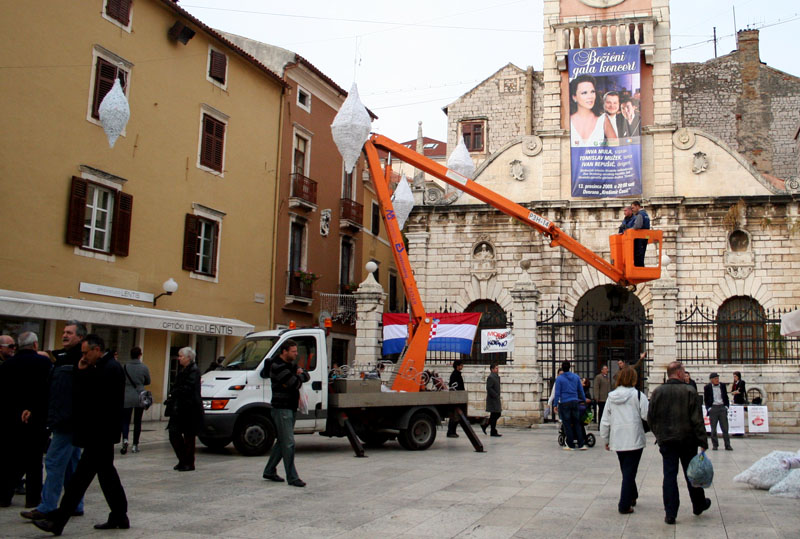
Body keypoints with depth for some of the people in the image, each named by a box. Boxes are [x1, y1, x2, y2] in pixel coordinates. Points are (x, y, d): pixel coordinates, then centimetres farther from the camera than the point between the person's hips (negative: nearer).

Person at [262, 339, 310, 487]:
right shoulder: (277, 366, -16)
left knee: (282, 442, 15)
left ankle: (269, 471, 25)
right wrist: (299, 376, -2)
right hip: (281, 409, -10)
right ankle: (292, 477, -6)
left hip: (291, 408, 10)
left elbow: (306, 376, 13)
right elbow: (295, 383, -23)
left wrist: (300, 374, -9)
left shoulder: (291, 365, 15)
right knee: (288, 443, -9)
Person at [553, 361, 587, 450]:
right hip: (575, 402, 4)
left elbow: (557, 393, -6)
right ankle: (581, 444, 9)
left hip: (564, 403, -4)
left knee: (567, 425, 4)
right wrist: (584, 400, 26)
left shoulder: (559, 378, -6)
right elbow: (581, 390, 12)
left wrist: (555, 405, 0)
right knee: (577, 424, 10)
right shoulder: (576, 377, 6)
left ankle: (571, 445, 7)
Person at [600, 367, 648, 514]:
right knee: (630, 472, -1)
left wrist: (606, 440, 17)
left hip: (617, 441, 5)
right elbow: (647, 415, -13)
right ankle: (624, 505, -3)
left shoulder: (611, 397, 6)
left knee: (626, 470, 21)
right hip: (634, 440, -5)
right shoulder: (638, 395, -9)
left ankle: (631, 496, 36)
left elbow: (605, 421, 8)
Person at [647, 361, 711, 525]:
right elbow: (697, 419, -11)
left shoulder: (657, 392, -1)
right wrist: (703, 442, -7)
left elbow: (650, 418, 4)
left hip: (666, 440, 2)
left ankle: (670, 513, 1)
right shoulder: (688, 391, -10)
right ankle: (698, 505, 33)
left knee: (669, 475, 3)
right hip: (687, 440, -1)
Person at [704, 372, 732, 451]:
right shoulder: (707, 387, -1)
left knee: (725, 427, 1)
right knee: (713, 428, 4)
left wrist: (726, 406, 5)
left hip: (722, 407, 2)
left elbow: (726, 397, 14)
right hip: (713, 408, -2)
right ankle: (715, 445, 12)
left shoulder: (722, 386, 7)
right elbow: (705, 399, 3)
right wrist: (709, 408, -5)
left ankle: (727, 445, 5)